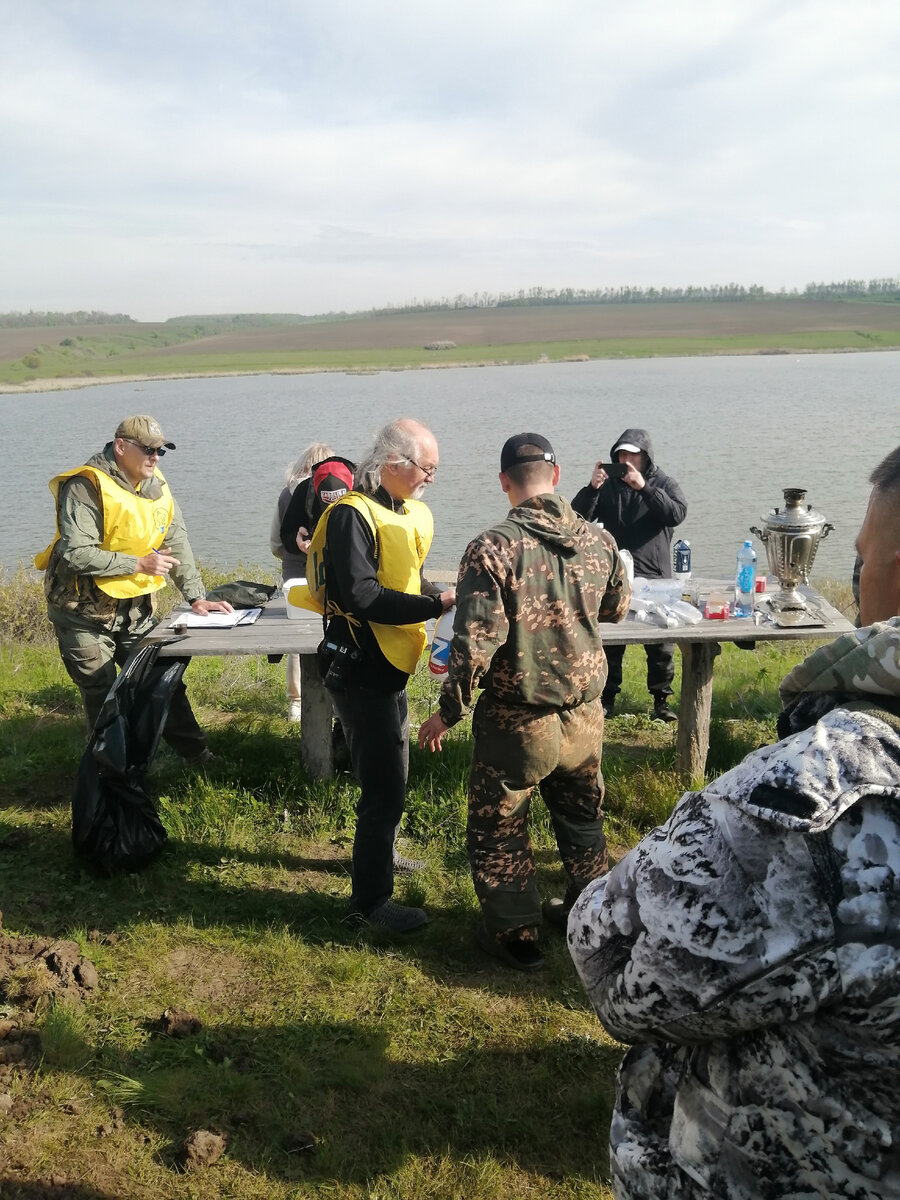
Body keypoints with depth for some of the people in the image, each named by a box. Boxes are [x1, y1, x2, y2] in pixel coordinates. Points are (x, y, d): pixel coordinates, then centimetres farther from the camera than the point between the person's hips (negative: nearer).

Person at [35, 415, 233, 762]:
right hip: (85, 612, -6)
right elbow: (76, 553, -27)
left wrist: (196, 597, 0)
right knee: (102, 696, 2)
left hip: (134, 607, 6)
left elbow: (177, 543, 6)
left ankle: (197, 755, 18)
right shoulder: (87, 486, -19)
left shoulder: (155, 484, 3)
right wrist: (138, 564, -24)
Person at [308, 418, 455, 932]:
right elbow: (364, 597, -29)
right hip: (360, 670, -10)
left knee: (392, 772, 25)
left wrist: (445, 595, -2)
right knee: (384, 786, -3)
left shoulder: (408, 513, 10)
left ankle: (381, 855, 47)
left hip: (390, 667, 10)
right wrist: (438, 604, -26)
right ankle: (370, 900, 12)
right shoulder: (352, 516, -20)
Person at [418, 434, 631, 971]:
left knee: (499, 828, 15)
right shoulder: (599, 540, -4)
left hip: (517, 722, -5)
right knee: (583, 817, 25)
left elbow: (476, 643, -22)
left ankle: (516, 933, 26)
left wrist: (449, 713, -10)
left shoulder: (493, 548, -20)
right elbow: (617, 609, 13)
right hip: (585, 716, 5)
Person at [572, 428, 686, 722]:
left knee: (661, 645, 4)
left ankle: (661, 700, 17)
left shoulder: (663, 483, 4)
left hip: (655, 577, -1)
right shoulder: (608, 484, 7)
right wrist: (592, 488, -20)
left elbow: (677, 514, -16)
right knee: (610, 641, 4)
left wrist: (644, 487, -23)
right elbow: (578, 516, -4)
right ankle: (607, 698, 15)